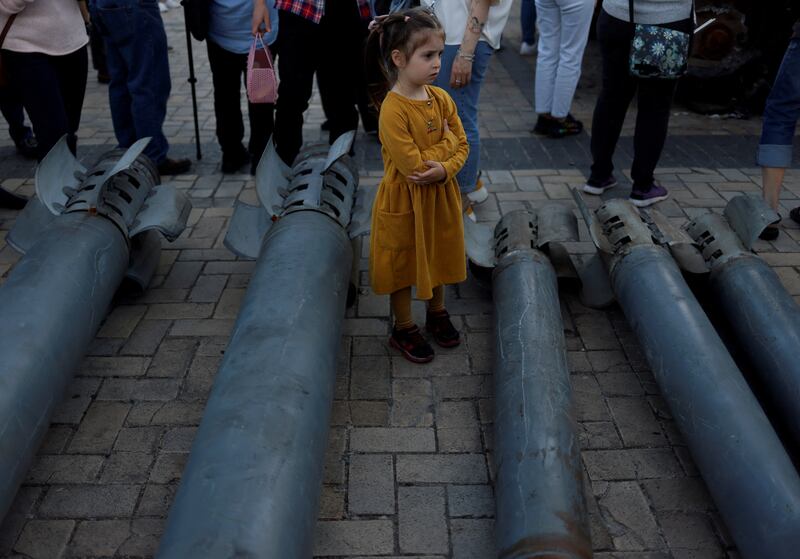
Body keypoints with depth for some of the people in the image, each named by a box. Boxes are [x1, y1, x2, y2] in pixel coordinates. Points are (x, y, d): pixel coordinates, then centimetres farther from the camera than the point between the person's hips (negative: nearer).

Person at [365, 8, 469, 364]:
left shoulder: (441, 98, -3)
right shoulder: (392, 109, -24)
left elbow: (462, 146, -1)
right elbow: (414, 165, -26)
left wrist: (444, 169, -20)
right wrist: (447, 141, -13)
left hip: (441, 196, 6)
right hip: (405, 201, -6)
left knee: (439, 256, 21)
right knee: (403, 265, 12)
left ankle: (437, 314, 44)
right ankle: (404, 329, 30)